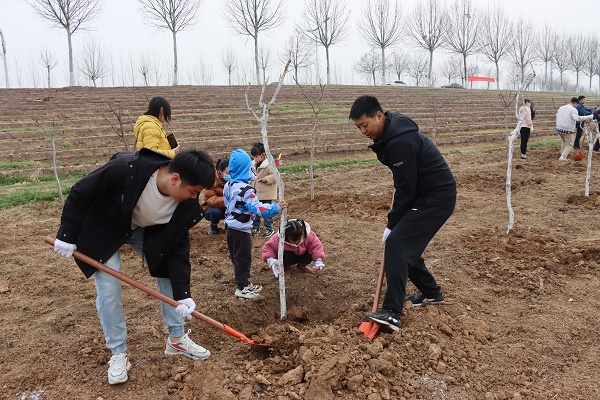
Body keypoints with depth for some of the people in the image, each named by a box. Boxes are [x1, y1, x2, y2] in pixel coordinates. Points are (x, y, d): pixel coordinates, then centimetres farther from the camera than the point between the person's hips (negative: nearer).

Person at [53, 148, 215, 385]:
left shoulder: (186, 205, -25)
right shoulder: (126, 169, -40)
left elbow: (178, 249, -17)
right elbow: (80, 194, -25)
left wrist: (182, 293, -22)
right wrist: (67, 236, -18)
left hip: (147, 231, 4)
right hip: (103, 228, -4)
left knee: (168, 275, 1)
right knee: (108, 288, -8)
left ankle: (177, 339, 19)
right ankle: (118, 353, 12)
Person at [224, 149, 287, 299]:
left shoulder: (228, 185, 6)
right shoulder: (245, 190, -24)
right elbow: (257, 208, -32)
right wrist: (276, 208, -35)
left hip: (230, 227, 9)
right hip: (241, 230, -9)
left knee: (237, 258, 18)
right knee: (243, 259, 4)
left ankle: (245, 283, 32)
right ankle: (242, 288, 14)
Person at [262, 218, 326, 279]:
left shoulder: (308, 236, -28)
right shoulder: (278, 239, -32)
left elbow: (316, 246, -24)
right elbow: (268, 247, -24)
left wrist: (318, 261, -37)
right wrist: (270, 259, -43)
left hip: (301, 255, 3)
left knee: (310, 254, -29)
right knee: (286, 256, -38)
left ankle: (301, 266, 10)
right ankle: (286, 268, 2)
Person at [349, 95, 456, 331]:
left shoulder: (400, 142, -26)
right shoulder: (390, 132, 6)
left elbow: (405, 189, -22)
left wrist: (391, 224, -14)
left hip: (437, 198, -10)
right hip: (426, 194, 10)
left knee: (397, 243, -19)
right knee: (407, 245, 13)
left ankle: (392, 313, -19)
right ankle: (431, 293, 32)